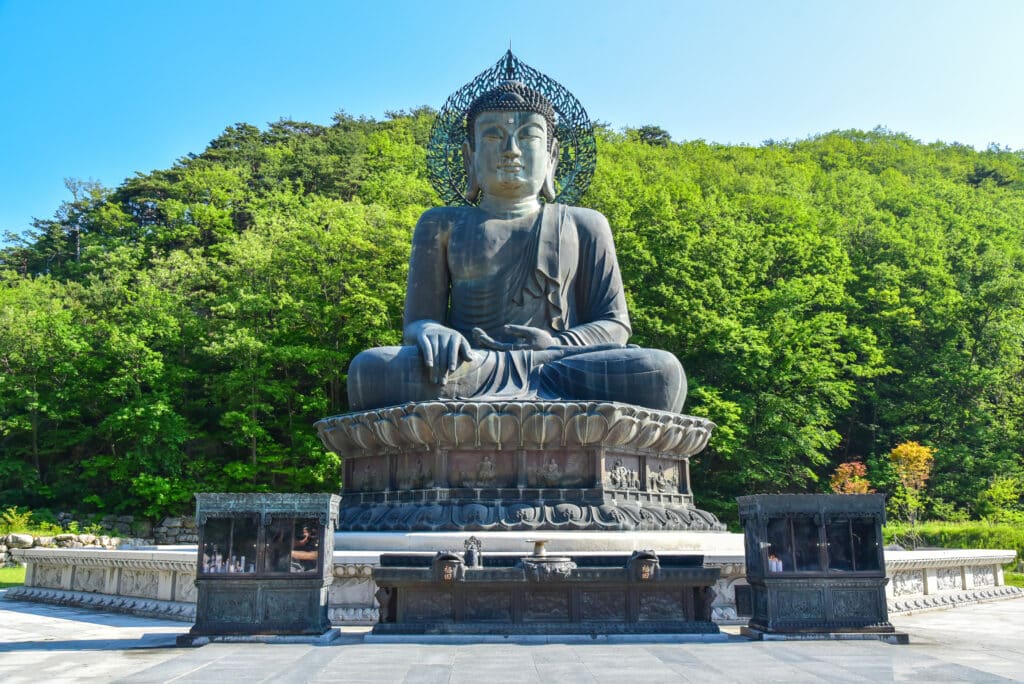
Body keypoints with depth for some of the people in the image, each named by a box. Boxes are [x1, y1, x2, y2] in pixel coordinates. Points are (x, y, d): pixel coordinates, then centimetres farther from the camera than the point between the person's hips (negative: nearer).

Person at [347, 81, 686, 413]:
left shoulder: (584, 226, 20)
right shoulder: (442, 225, 19)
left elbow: (615, 325, 15)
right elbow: (416, 321, 12)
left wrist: (560, 346, -9)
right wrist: (431, 332, -15)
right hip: (465, 376, 1)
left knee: (663, 372, -30)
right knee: (369, 369, -32)